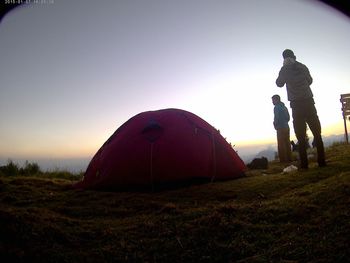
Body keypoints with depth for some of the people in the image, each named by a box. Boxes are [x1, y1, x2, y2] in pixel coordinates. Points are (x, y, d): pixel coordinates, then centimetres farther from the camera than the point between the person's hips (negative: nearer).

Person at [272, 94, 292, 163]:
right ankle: (289, 158, 11)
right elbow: (288, 118, 19)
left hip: (281, 128, -8)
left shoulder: (277, 107, -7)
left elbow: (276, 118, -15)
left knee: (281, 144, -7)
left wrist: (275, 125, -2)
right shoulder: (284, 107, 18)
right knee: (287, 143, 9)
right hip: (286, 127, 8)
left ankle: (283, 159, -9)